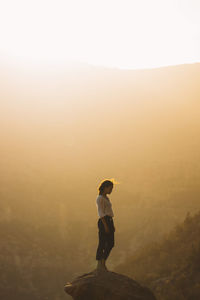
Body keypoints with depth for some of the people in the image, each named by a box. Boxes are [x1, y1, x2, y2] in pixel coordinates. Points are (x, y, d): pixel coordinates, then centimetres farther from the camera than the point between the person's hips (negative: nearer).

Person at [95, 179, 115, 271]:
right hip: (103, 222, -9)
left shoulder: (106, 198, 18)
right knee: (102, 243, -4)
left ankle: (103, 263, 17)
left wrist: (112, 225, 18)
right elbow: (101, 213, -16)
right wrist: (105, 226, -20)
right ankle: (100, 264, 4)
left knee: (111, 243, 9)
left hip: (109, 221, 9)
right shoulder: (100, 198, -11)